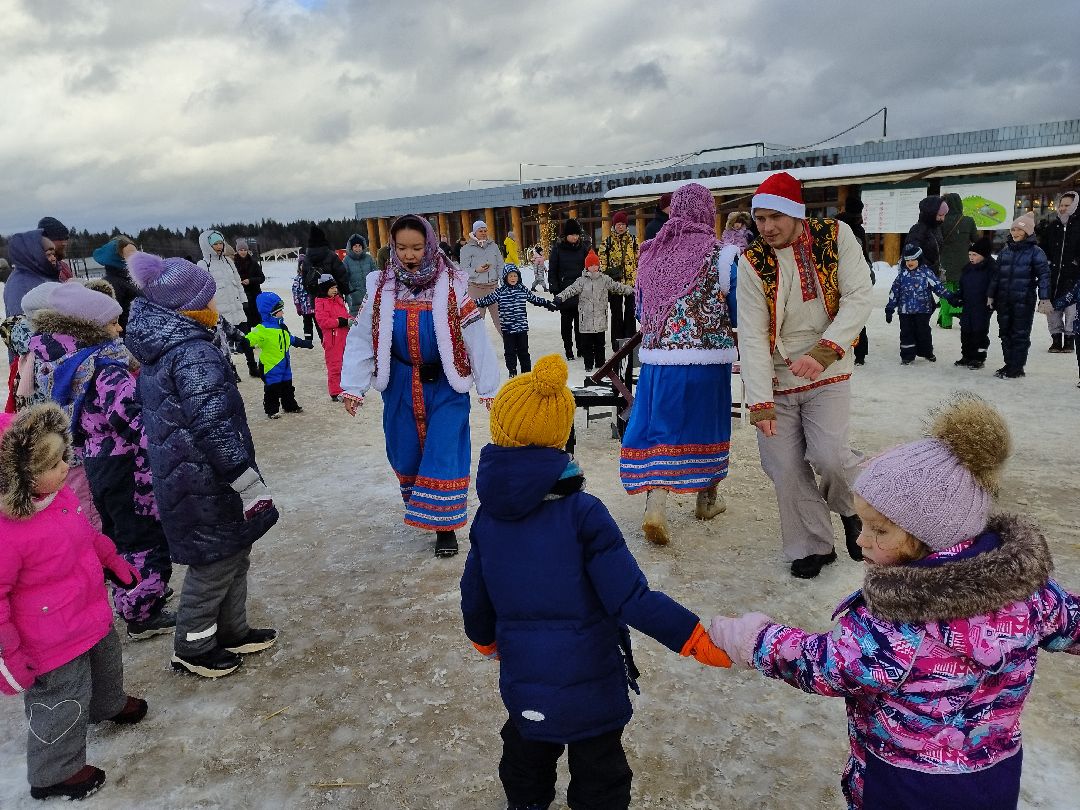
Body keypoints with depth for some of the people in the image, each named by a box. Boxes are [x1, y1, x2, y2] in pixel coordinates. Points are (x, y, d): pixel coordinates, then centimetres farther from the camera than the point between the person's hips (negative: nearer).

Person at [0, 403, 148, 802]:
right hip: (54, 642, -8)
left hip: (91, 614, 8)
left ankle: (109, 704, 65)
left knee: (106, 662, 32)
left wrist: (113, 560, 20)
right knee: (65, 700, 13)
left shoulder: (57, 494, -12)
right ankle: (54, 774, 39)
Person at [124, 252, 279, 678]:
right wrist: (252, 487, -20)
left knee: (233, 555, 22)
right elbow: (215, 431, -27)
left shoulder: (157, 351, 9)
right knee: (215, 563, 8)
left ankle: (232, 631, 36)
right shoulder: (195, 354, -23)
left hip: (180, 478, 10)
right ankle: (192, 648, 26)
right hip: (206, 486, -10)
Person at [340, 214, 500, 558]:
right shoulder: (382, 287, -3)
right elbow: (361, 338, 0)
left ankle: (444, 524, 12)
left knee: (444, 455, -5)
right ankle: (419, 505, 40)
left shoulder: (452, 286, -10)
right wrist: (352, 386, -5)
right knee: (404, 453, 11)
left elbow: (476, 338, -8)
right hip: (400, 385, 3)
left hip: (445, 385, -2)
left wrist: (489, 388, -7)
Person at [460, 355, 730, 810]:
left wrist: (484, 639, 26)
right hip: (590, 686, -4)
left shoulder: (487, 518, -7)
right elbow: (632, 599, -25)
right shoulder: (581, 512, -23)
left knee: (526, 761, 29)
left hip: (522, 684, 5)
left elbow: (474, 598, 5)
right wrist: (698, 639, -16)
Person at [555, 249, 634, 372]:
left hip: (600, 318, 2)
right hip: (586, 318, -1)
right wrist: (560, 297, -27)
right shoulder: (582, 280, -1)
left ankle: (600, 362, 21)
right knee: (586, 343, 4)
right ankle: (588, 364, 14)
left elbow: (617, 287, 11)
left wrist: (631, 291, 8)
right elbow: (571, 290, -12)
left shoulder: (605, 279, 6)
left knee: (600, 342, 10)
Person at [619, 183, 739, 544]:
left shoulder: (651, 253, 4)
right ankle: (707, 498, 32)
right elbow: (739, 312, -3)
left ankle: (655, 508, -8)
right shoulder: (721, 254, -6)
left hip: (657, 358, 2)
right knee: (708, 424, 16)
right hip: (708, 357, -2)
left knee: (658, 428, 6)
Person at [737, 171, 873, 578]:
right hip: (775, 380, 1)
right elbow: (752, 337, -13)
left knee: (828, 455, -17)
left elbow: (859, 298, -11)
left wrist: (824, 351, -26)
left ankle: (856, 510, 18)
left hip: (827, 376, -1)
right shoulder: (752, 262, -8)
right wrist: (760, 402, -20)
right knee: (785, 469, 0)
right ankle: (813, 547, 21)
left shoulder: (836, 236, -5)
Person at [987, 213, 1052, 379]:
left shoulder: (1035, 251, -5)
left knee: (1020, 335, 0)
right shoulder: (1005, 251, 11)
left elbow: (1044, 275, -10)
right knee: (1005, 333, 10)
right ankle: (1009, 364, 20)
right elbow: (997, 274, 16)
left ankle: (1016, 368, 6)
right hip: (1004, 300, 5)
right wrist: (990, 295, 14)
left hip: (1024, 301, -5)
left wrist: (1044, 298, -17)